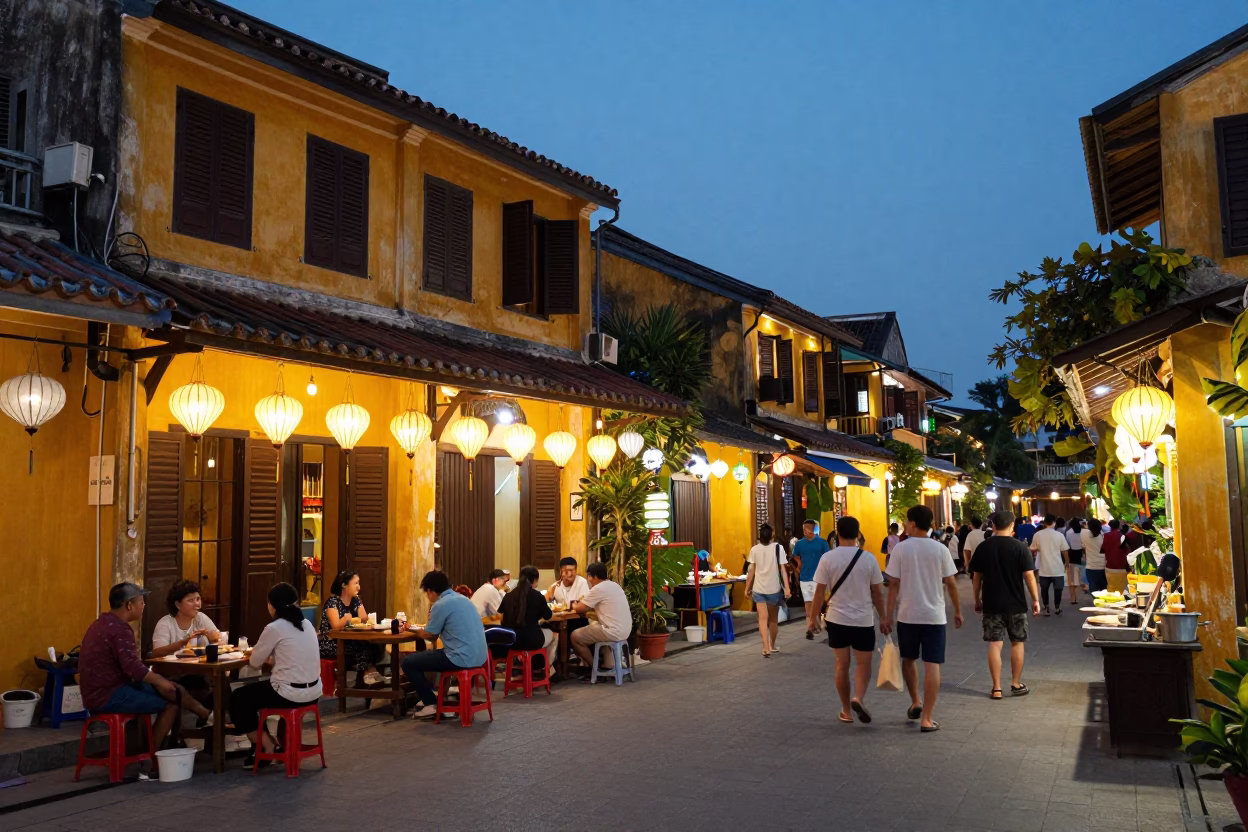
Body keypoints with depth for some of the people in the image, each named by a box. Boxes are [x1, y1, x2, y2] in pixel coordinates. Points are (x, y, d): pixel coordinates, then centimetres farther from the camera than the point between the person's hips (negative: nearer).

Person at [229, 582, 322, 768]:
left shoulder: (274, 628, -13)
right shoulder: (306, 624, 9)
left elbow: (255, 662, -2)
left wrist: (263, 655, 17)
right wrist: (271, 657, 20)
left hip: (291, 693, -8)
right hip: (313, 691, 8)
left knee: (238, 698, 15)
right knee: (255, 690, 31)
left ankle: (266, 746, 18)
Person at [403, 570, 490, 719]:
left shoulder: (440, 605, -11)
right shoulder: (463, 599, 15)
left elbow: (429, 636, 0)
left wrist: (414, 629, 19)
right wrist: (421, 628, 25)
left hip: (461, 659, -9)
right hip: (478, 657, 9)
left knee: (408, 663, 5)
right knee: (427, 655, 33)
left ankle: (432, 704, 8)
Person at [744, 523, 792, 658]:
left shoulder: (754, 549, -2)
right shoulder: (778, 548, -6)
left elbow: (751, 570, -3)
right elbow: (782, 569, -11)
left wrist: (747, 588, 6)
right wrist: (787, 588, -11)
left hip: (759, 589, 0)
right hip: (774, 588, 0)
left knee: (763, 619, -3)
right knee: (773, 619, 17)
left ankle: (766, 648, -17)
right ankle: (772, 646, 31)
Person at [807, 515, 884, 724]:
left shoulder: (827, 558, -7)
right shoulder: (869, 558, -5)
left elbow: (819, 592, -6)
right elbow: (877, 593, 0)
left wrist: (812, 618, 5)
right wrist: (883, 617, 12)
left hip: (837, 619, 1)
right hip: (863, 620, 0)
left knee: (842, 664, 11)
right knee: (864, 663, 11)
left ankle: (846, 711, 17)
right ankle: (858, 698, -12)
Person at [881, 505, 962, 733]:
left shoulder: (901, 549, -6)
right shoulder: (940, 549, -3)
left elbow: (893, 585, -7)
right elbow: (951, 583, 1)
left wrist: (887, 616, -3)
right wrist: (957, 610, 15)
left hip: (907, 615, 0)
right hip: (934, 615, 0)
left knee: (909, 659, 22)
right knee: (932, 665, 1)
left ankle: (915, 703, 29)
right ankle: (926, 719, -1)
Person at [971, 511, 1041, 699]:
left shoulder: (983, 547, 0)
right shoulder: (1020, 547, -7)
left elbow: (976, 577, 3)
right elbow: (1029, 576, -9)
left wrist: (977, 600, 13)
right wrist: (1035, 600, 1)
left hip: (991, 604, 1)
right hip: (1016, 604, -1)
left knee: (994, 644, 2)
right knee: (1017, 643, 13)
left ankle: (996, 688, 3)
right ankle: (1016, 685, 18)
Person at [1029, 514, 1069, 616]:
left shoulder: (1037, 535, -5)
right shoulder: (1059, 535, -7)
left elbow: (1033, 550, 3)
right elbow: (1064, 551, -3)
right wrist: (1066, 563, 13)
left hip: (1044, 567, 1)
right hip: (1057, 567, -1)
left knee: (1044, 588, 15)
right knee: (1057, 588, 13)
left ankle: (1046, 608, 15)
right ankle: (1057, 608, 21)